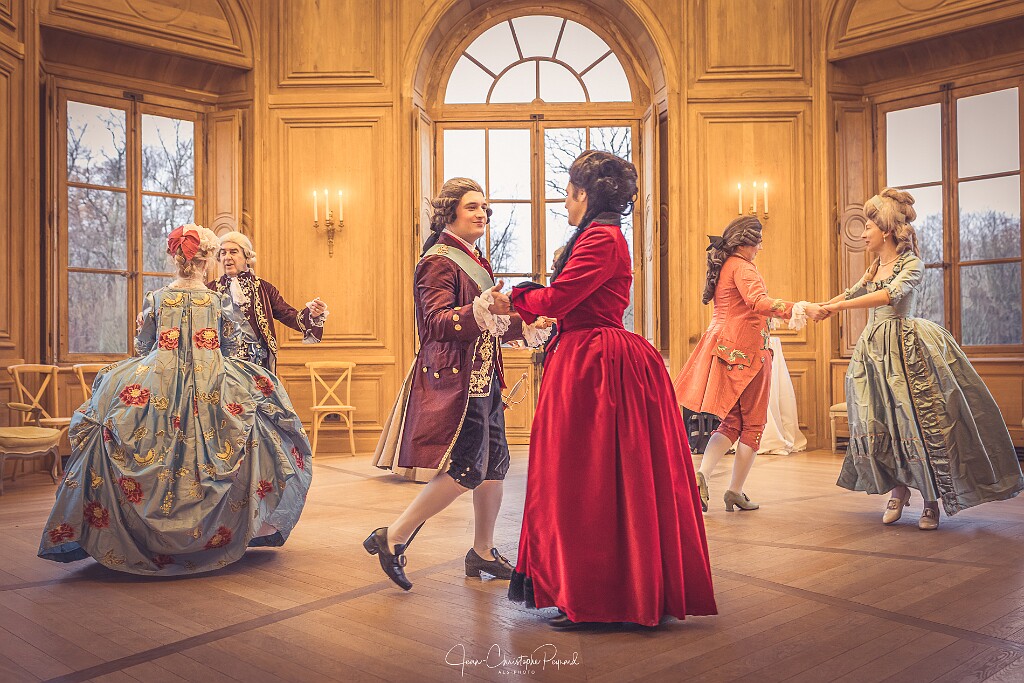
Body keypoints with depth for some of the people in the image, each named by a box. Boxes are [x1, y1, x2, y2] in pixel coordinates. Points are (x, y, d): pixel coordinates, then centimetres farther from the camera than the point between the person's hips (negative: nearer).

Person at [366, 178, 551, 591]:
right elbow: (438, 324, -22)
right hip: (453, 377, -9)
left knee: (495, 464, 10)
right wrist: (484, 309, -35)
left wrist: (526, 325, 15)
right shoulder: (438, 262, -10)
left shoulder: (474, 261, 18)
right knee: (467, 470, -13)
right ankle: (392, 539, 0)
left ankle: (483, 553, 24)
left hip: (482, 378, 9)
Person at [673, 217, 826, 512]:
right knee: (753, 423, 3)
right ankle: (735, 491, 7)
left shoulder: (722, 267, 16)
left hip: (724, 348, 8)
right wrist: (803, 309, -35)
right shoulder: (741, 267, -12)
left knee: (731, 421, 11)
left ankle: (702, 474, -9)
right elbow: (758, 301, -30)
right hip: (746, 348, -8)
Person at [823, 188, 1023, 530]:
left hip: (908, 348, -7)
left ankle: (932, 500, 9)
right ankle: (898, 488, 20)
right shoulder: (875, 268, 14)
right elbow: (853, 292, 29)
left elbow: (891, 295, -26)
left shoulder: (912, 263, -8)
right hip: (876, 349, 7)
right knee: (878, 423, 3)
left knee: (920, 421, -4)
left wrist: (840, 306, -31)